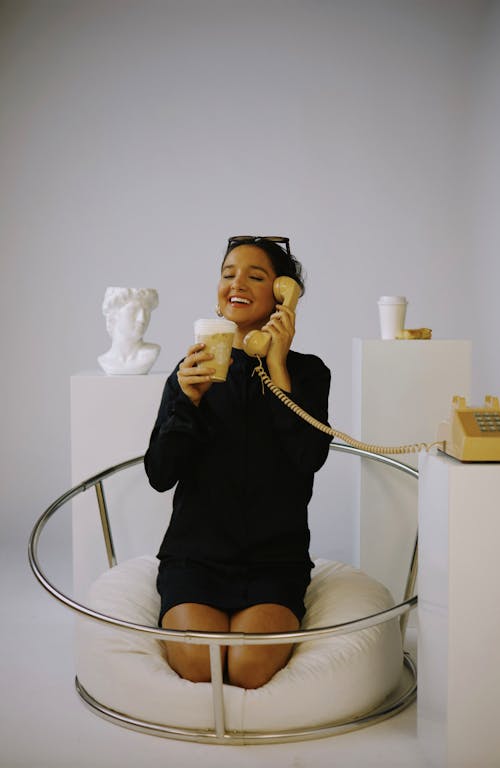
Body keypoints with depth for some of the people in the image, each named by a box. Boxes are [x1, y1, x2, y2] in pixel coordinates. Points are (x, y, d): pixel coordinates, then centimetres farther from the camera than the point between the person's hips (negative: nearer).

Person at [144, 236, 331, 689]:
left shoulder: (307, 371, 3)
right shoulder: (190, 371, 5)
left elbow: (310, 458, -13)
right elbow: (160, 474, -2)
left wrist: (278, 368, -14)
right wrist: (189, 400, -17)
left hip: (274, 558, 0)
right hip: (195, 554, 1)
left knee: (250, 668, -24)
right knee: (198, 664, -23)